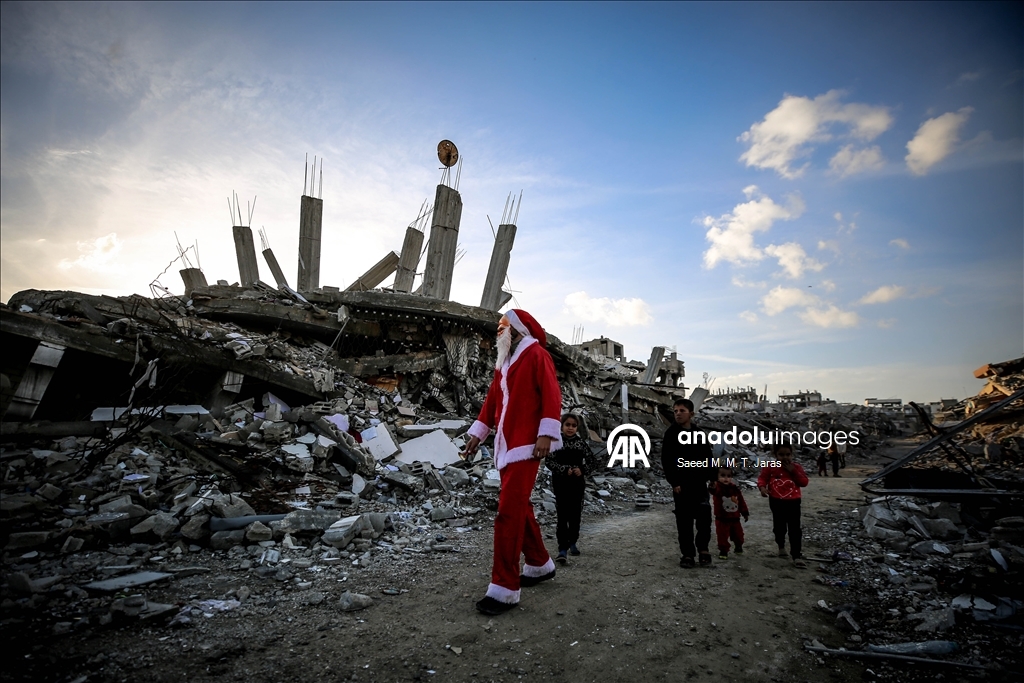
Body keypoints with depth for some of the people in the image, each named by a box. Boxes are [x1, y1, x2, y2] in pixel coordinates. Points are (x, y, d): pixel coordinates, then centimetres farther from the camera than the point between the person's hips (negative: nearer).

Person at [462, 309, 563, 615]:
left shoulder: (536, 355, -5)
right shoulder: (503, 363, 20)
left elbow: (551, 394, -14)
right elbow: (492, 400, 22)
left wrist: (546, 433, -22)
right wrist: (478, 432, 18)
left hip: (525, 444, -9)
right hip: (506, 444, 9)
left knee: (509, 512, -10)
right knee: (519, 508, 16)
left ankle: (505, 588, -3)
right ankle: (540, 564, 33)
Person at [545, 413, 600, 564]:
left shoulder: (581, 442, 2)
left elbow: (593, 461, 5)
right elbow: (549, 461, -8)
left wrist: (582, 470, -12)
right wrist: (564, 470, -19)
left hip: (577, 483, 3)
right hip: (560, 483, -3)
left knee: (575, 514, 11)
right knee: (562, 515, -7)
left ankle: (572, 543, 30)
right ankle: (563, 549, -7)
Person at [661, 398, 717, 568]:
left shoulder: (699, 434, 7)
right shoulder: (671, 434, -5)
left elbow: (708, 458, 12)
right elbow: (666, 461, -8)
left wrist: (713, 478, 4)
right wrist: (674, 482, -13)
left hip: (699, 483, 3)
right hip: (681, 485, -3)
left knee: (704, 517, 1)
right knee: (684, 520, 4)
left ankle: (703, 548, 23)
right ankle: (687, 553, 16)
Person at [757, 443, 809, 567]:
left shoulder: (796, 467, -2)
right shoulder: (770, 467, -7)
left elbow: (804, 482, -6)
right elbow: (762, 478, -6)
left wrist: (793, 471, -17)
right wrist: (762, 487, -25)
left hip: (793, 502, 0)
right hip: (777, 502, 0)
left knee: (795, 529, -3)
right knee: (779, 527, 16)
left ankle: (797, 556, 2)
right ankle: (781, 546, 41)